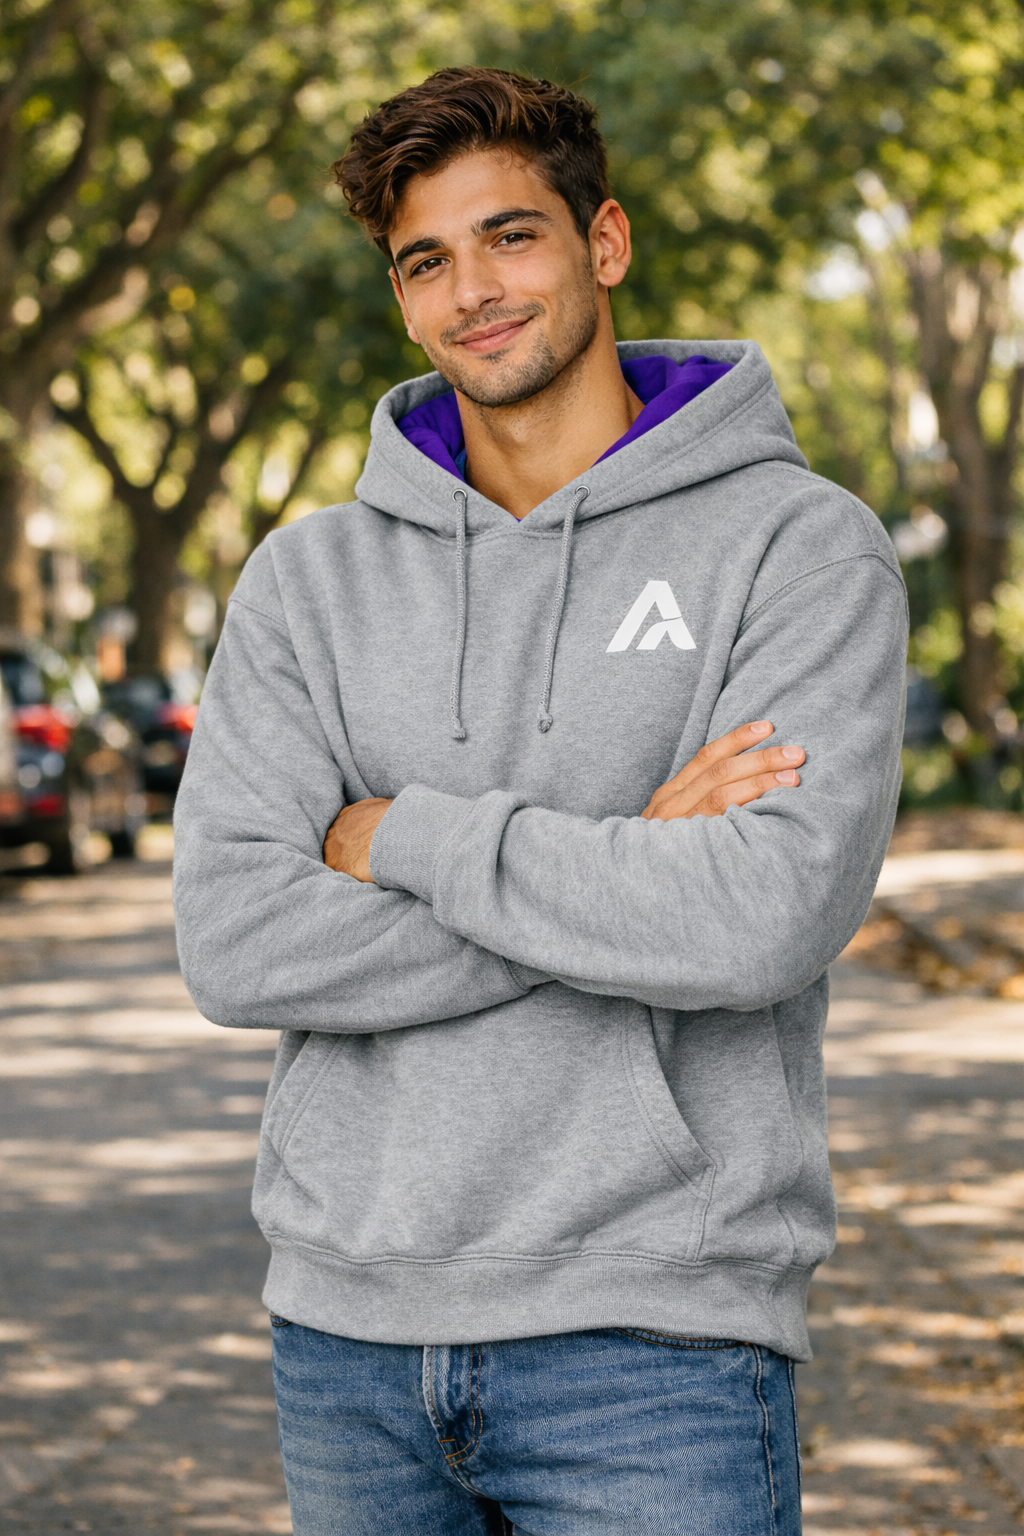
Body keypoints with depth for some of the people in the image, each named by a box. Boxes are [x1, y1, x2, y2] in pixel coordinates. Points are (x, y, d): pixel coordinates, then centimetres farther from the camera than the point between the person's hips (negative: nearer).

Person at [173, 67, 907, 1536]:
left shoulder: (800, 545, -4)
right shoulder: (310, 576, 6)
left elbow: (766, 921, -18)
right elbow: (234, 946, -7)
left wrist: (400, 835, -10)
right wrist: (623, 870, -13)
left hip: (650, 1338, -3)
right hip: (350, 1320, 4)